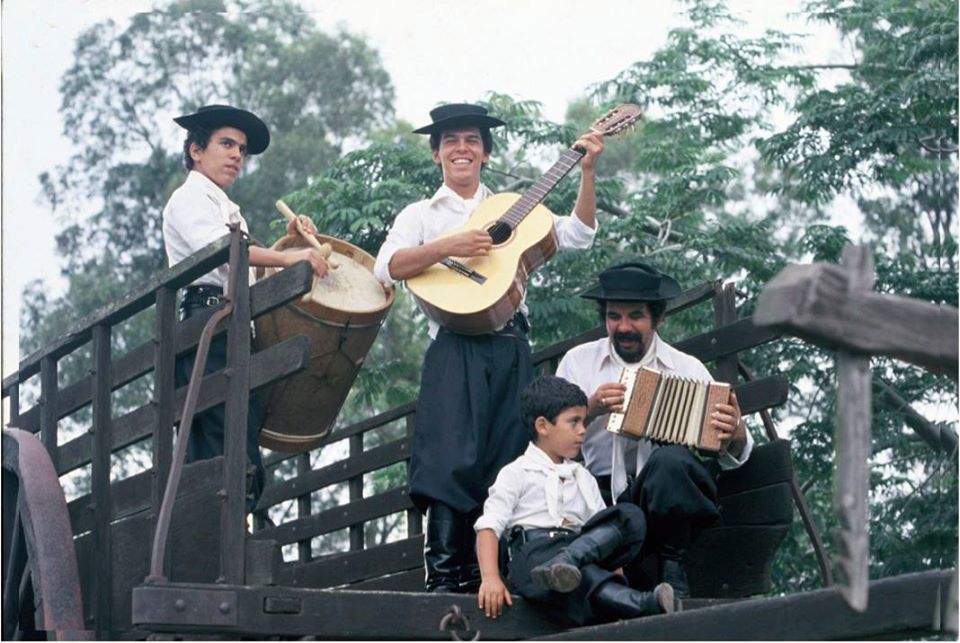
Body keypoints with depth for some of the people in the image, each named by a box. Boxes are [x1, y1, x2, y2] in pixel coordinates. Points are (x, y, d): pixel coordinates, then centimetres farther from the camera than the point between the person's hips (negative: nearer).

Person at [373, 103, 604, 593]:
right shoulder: (422, 215, 12)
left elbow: (577, 235, 10)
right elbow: (386, 268, -5)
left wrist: (587, 173, 0)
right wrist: (449, 246, -18)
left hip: (511, 349, 4)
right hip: (455, 348, -3)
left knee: (506, 464, 0)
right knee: (454, 461, -16)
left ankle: (486, 574, 3)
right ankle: (444, 578, -16)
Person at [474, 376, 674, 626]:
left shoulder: (583, 478, 28)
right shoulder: (516, 474, 11)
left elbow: (606, 525, 21)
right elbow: (488, 527, -1)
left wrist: (615, 573, 2)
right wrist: (490, 578, -18)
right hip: (535, 551, -5)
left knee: (631, 516, -22)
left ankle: (564, 564, -41)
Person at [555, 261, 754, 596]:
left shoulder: (688, 369, 12)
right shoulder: (578, 362, 13)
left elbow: (732, 455, 9)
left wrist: (735, 433, -15)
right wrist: (590, 410, -11)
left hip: (666, 500, 2)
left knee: (670, 459, -35)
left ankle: (672, 568, -16)